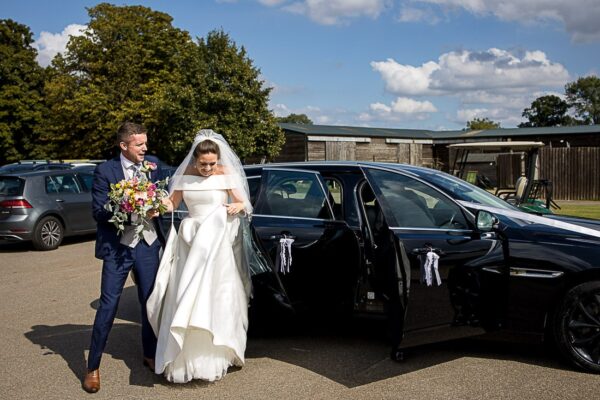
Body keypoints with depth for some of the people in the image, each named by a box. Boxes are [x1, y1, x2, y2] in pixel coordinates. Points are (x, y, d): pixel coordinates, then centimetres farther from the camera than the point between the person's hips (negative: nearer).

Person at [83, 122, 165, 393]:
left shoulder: (153, 164, 3)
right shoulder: (105, 171, -8)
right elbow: (98, 212, -11)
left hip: (148, 244, 4)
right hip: (117, 247, -4)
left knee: (150, 302, 13)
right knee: (108, 305, -1)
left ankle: (150, 355, 32)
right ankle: (93, 367, 13)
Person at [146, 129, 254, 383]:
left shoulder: (226, 174, -3)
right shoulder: (185, 174, 3)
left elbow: (243, 203, 1)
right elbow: (172, 204, 6)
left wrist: (237, 206, -21)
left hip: (218, 242, -2)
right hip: (190, 240, 2)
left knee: (213, 296, -4)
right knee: (186, 297, 0)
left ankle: (213, 357, 8)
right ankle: (183, 358, 12)